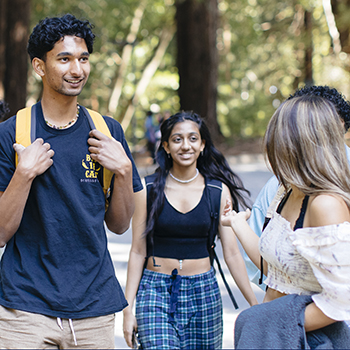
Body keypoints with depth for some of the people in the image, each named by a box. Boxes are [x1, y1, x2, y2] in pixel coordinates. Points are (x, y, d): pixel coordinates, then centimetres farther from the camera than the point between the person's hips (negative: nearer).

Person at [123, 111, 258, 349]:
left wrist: (255, 305, 0)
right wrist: (128, 309, -1)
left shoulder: (218, 191, 2)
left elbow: (232, 253, 3)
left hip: (204, 293, 2)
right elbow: (138, 252, 2)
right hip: (156, 292, -1)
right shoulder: (148, 189, -1)